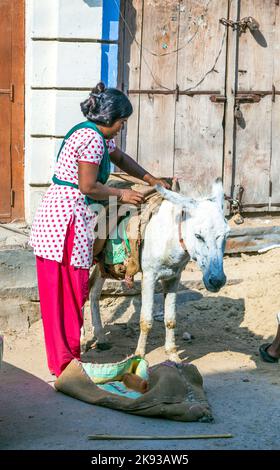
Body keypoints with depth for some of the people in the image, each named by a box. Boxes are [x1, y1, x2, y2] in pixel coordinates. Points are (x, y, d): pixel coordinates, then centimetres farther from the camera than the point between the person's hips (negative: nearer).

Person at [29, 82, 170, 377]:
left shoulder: (98, 136, 16)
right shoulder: (92, 139, -16)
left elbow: (120, 158, 32)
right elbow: (88, 187, -18)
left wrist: (150, 179, 25)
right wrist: (120, 194, -4)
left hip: (54, 216, 10)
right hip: (67, 220, -10)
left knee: (63, 292, 16)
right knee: (69, 290, -2)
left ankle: (63, 354, 25)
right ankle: (65, 361, 6)